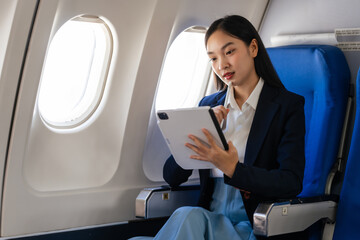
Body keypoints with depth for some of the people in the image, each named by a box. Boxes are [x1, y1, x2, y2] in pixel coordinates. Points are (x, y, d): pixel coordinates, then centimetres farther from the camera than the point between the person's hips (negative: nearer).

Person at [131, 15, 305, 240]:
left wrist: (233, 169, -26)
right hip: (210, 218, 4)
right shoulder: (209, 105, 14)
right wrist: (201, 131, -9)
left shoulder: (288, 105, 1)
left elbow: (292, 183, -11)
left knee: (188, 218, -33)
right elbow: (171, 177, 8)